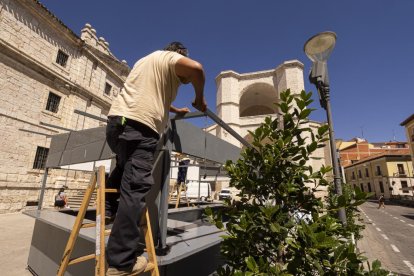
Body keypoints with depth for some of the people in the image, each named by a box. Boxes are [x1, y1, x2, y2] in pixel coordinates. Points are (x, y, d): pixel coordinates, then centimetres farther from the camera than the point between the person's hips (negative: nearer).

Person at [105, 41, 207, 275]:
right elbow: (196, 68, -14)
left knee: (125, 166, 34)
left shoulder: (146, 60, 36)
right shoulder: (169, 58, 8)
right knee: (136, 188, -12)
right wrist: (200, 97, 3)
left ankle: (109, 207, 38)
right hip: (139, 126, -10)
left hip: (117, 120, 10)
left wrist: (176, 110, 45)